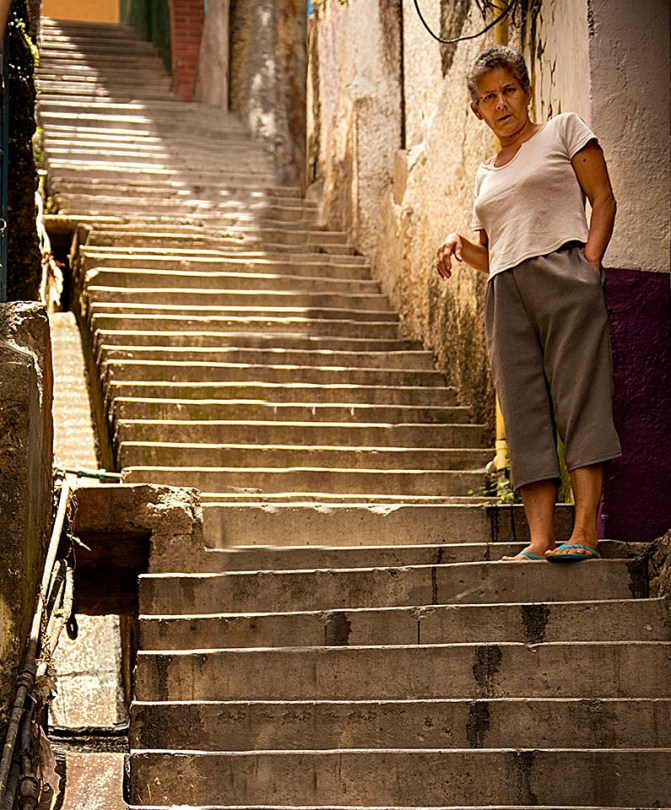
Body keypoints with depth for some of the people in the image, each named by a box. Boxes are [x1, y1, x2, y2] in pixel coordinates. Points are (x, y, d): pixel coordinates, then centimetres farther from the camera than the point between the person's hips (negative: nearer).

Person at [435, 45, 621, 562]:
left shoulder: (564, 130, 13)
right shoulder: (486, 175, 27)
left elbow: (603, 198, 4)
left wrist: (589, 265, -10)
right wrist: (460, 247, 7)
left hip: (562, 273, -5)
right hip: (506, 293, 5)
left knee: (578, 398, -13)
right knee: (525, 412, -4)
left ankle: (585, 533, -18)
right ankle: (541, 540, -9)